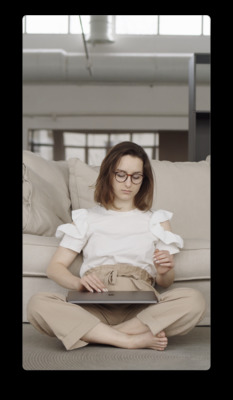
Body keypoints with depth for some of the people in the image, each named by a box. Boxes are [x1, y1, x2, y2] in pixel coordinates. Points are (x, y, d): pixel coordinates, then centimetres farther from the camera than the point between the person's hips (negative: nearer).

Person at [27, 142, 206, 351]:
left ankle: (94, 334, -25)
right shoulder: (86, 219, 20)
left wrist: (164, 273, -10)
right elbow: (55, 267, 11)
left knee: (194, 299, -30)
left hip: (140, 305, 1)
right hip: (94, 306, 0)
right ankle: (132, 339, -26)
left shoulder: (157, 220, 20)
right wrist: (79, 282, -12)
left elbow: (165, 283, 15)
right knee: (37, 303, -29)